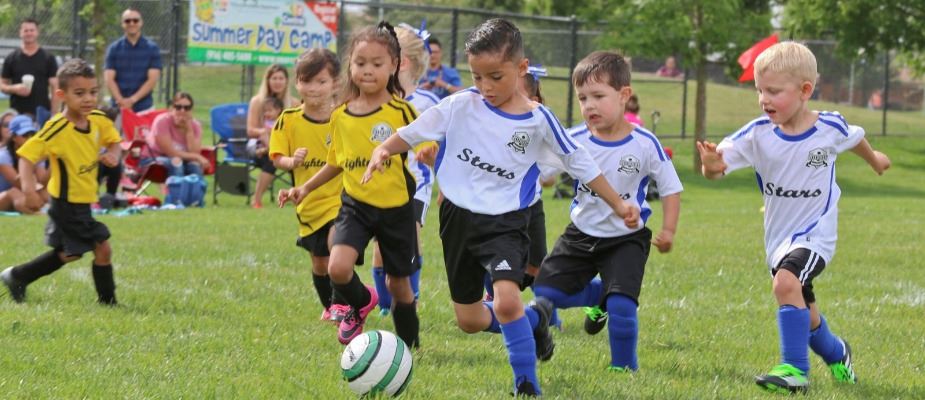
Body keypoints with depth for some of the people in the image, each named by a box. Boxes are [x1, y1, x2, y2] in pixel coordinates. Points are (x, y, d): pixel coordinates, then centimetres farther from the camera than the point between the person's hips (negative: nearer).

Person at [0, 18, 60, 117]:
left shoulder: (48, 59, 4)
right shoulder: (11, 59, 8)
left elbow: (55, 89, 2)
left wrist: (54, 115, -7)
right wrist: (14, 88, -11)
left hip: (42, 113, -1)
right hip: (16, 114, 1)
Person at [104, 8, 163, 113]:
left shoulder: (152, 49, 4)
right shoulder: (113, 49, 7)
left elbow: (152, 79, -2)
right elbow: (109, 79, 0)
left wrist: (133, 99, -14)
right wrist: (121, 101, -16)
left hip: (144, 108, -1)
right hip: (118, 108, 1)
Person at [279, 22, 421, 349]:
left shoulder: (401, 111, -10)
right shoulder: (341, 116, 2)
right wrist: (305, 188, 13)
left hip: (396, 208, -2)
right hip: (355, 205, 2)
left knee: (399, 282, 11)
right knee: (338, 268, -21)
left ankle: (408, 344, 33)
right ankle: (361, 303, 13)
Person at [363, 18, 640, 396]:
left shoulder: (538, 120, -8)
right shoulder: (460, 106, -6)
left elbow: (578, 162, 3)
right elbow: (413, 132, -1)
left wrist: (617, 203, 5)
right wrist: (384, 149, -22)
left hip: (506, 222, -3)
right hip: (459, 217, 3)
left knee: (506, 301, -26)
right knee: (469, 320, 11)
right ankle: (534, 317, 39)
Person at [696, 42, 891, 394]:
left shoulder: (831, 128, -13)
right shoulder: (758, 134, -12)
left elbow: (855, 139, 11)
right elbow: (720, 162, -21)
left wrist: (874, 159, 33)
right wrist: (712, 164, -47)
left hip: (816, 233, -4)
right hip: (778, 236, 4)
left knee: (786, 283, -31)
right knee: (805, 318, 18)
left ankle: (794, 369, -27)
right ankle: (837, 354, 49)